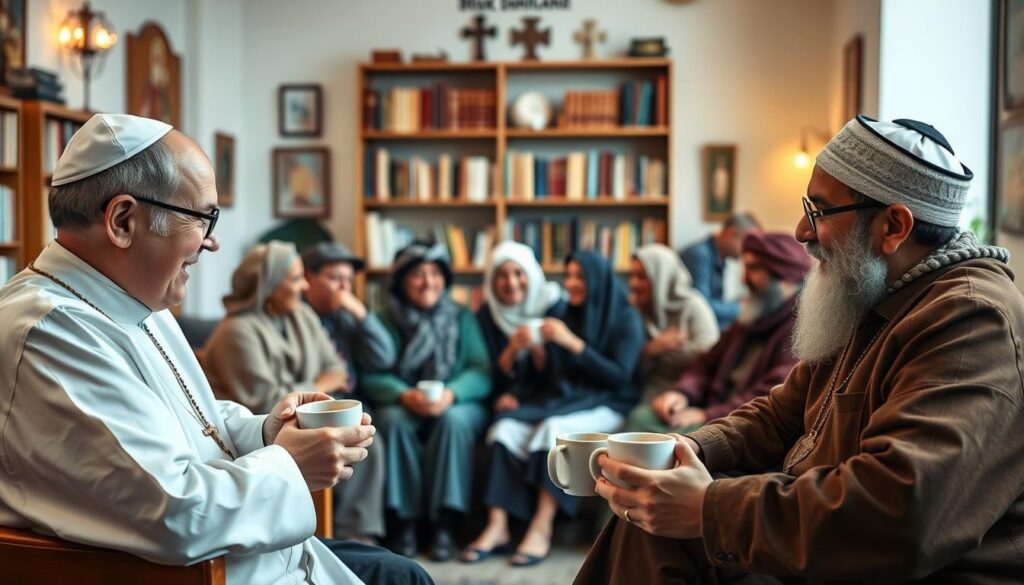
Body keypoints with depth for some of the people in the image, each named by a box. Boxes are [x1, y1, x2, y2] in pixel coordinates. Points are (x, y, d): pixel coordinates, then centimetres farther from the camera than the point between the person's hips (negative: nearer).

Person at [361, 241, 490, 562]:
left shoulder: (462, 318, 5)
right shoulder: (387, 321, 3)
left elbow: (481, 373, -6)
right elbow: (371, 376, -8)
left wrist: (451, 394, -26)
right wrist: (405, 395, -28)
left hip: (457, 404, 0)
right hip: (404, 406, 0)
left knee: (453, 420, -33)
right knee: (393, 420, -33)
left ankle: (444, 526, -30)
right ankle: (405, 523, -25)